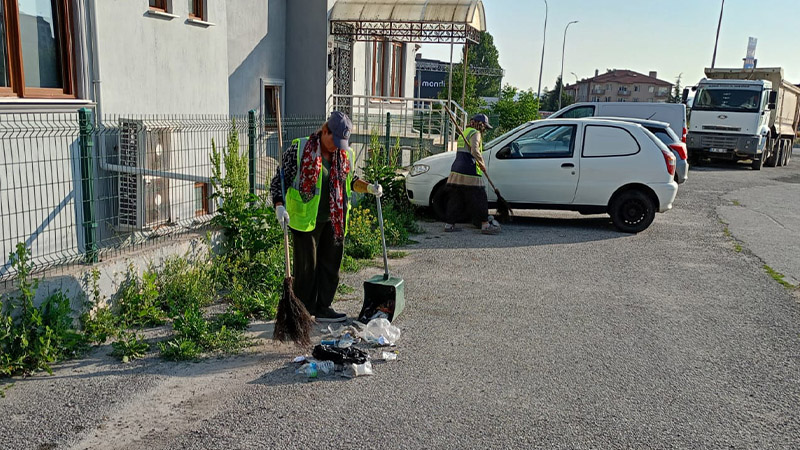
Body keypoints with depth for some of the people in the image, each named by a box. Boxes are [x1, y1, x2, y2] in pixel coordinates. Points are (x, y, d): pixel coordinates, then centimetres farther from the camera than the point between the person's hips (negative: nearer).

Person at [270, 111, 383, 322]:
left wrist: (369, 187, 6)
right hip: (306, 219, -5)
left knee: (331, 264, 10)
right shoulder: (299, 150, -9)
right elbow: (278, 180, -6)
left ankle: (323, 308, 23)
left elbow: (350, 180, 24)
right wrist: (279, 206, -19)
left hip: (333, 221, 6)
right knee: (307, 266, 0)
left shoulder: (345, 155, 7)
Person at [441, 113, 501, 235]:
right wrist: (482, 163, -9)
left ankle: (449, 224, 12)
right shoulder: (475, 133, -5)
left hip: (456, 170, 9)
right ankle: (485, 225, 2)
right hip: (469, 173, -9)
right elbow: (474, 150, -21)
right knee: (479, 198, -2)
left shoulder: (463, 133, 24)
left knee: (455, 198, 11)